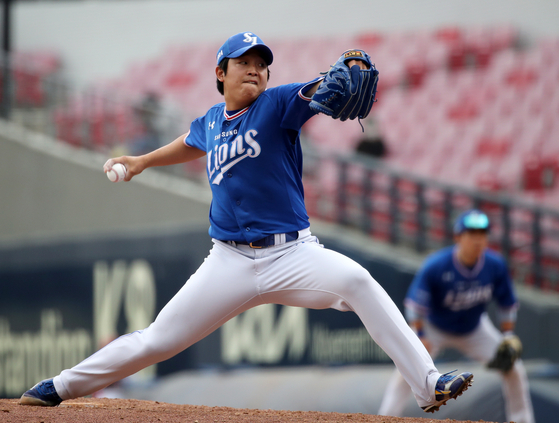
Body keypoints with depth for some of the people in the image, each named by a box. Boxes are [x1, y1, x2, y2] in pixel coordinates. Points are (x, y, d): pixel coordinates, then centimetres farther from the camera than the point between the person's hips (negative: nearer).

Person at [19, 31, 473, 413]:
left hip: (291, 254, -3)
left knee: (356, 281, -31)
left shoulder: (278, 105, -4)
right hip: (230, 263, 3)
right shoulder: (211, 122, 10)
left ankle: (428, 385, -31)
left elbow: (321, 91, -24)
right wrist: (144, 161, 39)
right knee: (157, 340, 3)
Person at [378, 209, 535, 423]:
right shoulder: (436, 266, -32)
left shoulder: (495, 265, -22)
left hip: (475, 330, 3)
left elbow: (507, 304, -7)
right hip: (435, 329, -3)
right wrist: (419, 337, -23)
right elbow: (415, 304, -22)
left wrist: (507, 337, -10)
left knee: (514, 370, -3)